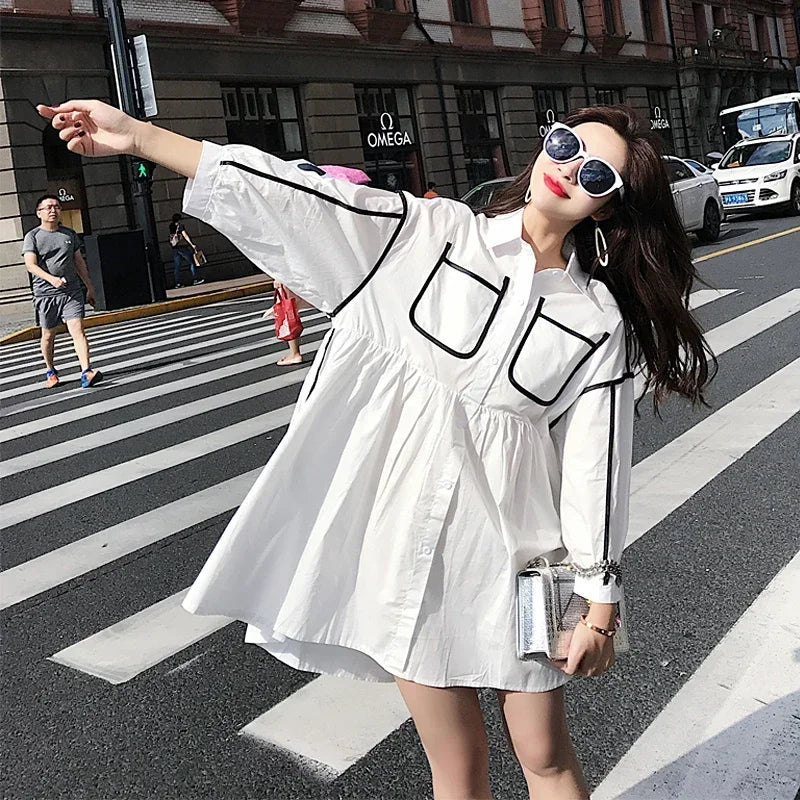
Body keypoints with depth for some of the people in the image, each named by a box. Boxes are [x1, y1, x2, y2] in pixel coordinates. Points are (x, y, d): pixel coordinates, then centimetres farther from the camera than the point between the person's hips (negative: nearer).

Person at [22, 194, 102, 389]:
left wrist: (89, 287, 21)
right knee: (48, 335, 11)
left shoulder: (69, 234, 12)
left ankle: (86, 373, -23)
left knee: (78, 329, -13)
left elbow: (79, 262, 21)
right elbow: (31, 265, -13)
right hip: (45, 294, -1)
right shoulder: (32, 237, 0)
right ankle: (50, 372, 31)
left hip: (72, 292, 2)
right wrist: (51, 279, -30)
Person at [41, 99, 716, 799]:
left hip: (514, 546, 0)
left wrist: (600, 607, 0)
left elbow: (597, 459, -2)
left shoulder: (600, 321, -2)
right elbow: (298, 199, -7)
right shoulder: (430, 234, -2)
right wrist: (137, 135, -11)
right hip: (409, 536, 0)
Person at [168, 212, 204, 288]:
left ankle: (177, 283, 0)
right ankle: (195, 280, -4)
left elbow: (171, 239, 16)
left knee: (177, 266, 4)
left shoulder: (171, 228, 13)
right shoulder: (180, 226, -3)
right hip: (182, 247, -5)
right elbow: (185, 235, -10)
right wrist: (192, 244, -11)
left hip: (174, 249, 5)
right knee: (191, 263, 2)